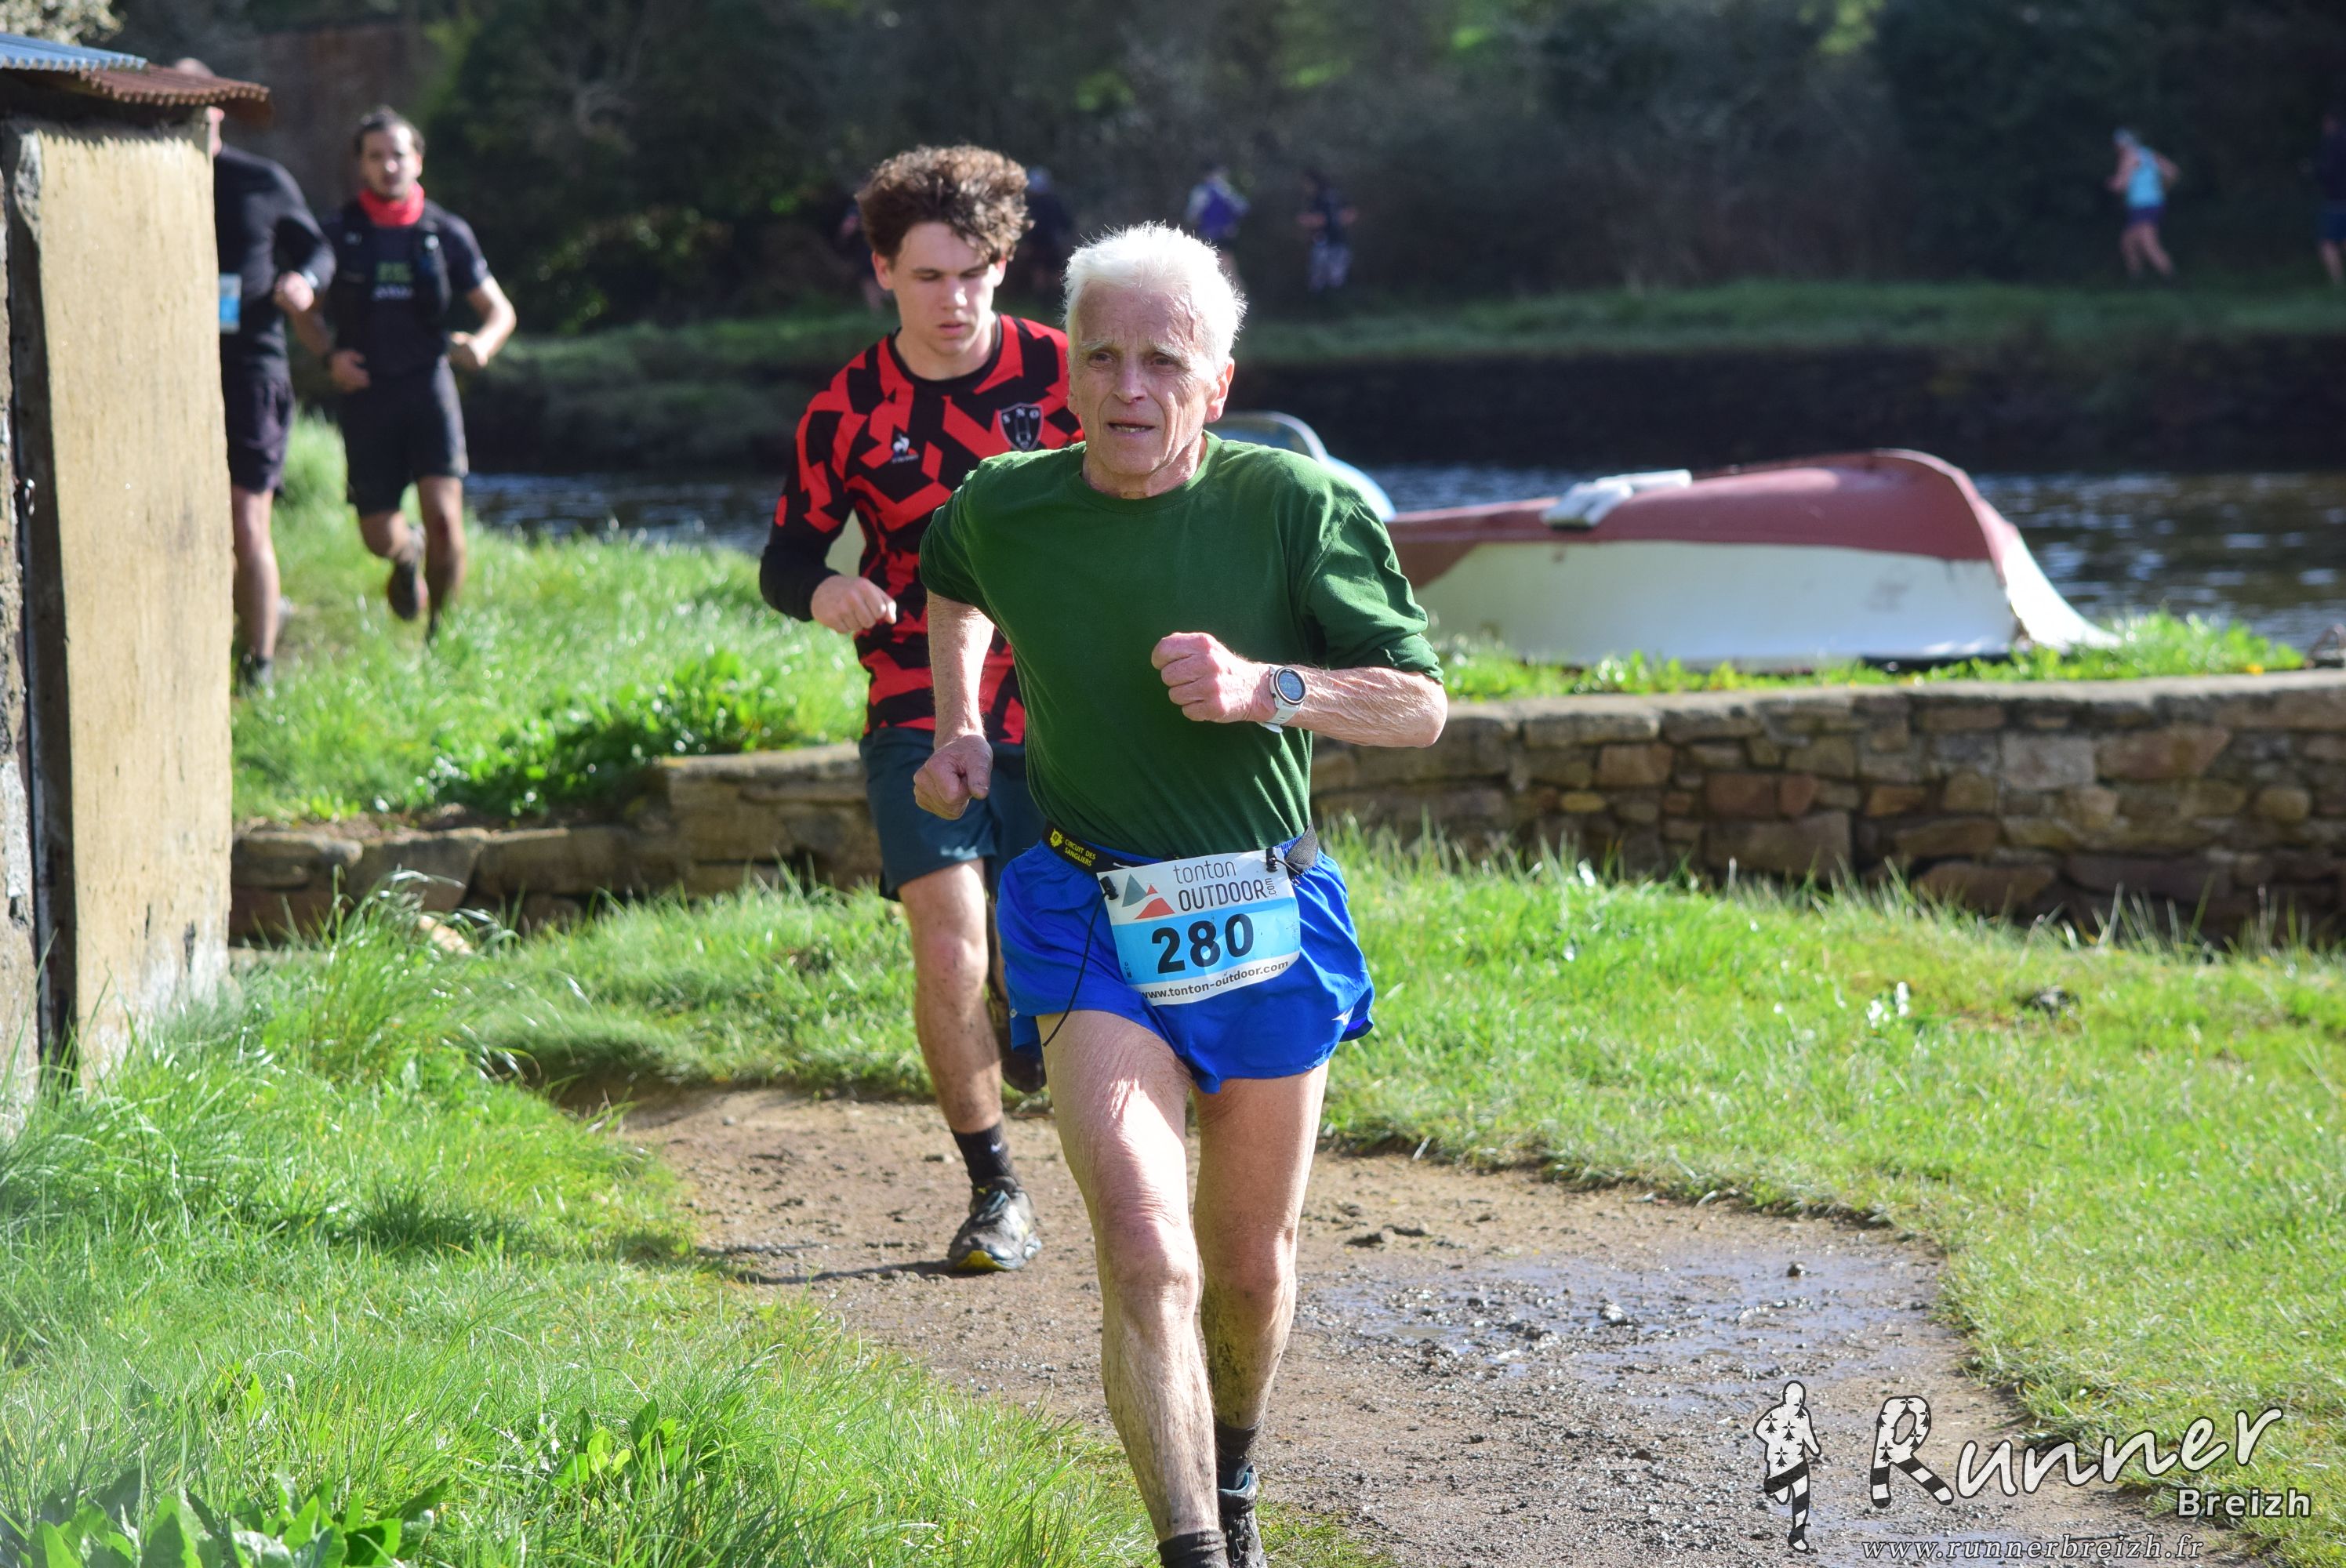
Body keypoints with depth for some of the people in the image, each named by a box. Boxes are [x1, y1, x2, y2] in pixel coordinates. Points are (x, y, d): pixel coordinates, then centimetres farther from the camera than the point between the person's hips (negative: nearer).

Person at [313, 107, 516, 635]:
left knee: (445, 518, -17)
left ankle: (439, 631, 1)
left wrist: (482, 344, -12)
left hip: (428, 385, -1)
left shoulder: (446, 233, 4)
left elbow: (500, 309, 10)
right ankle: (408, 555, 41)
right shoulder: (338, 234, 2)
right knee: (378, 537, 3)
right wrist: (330, 357, -4)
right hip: (367, 391, 1)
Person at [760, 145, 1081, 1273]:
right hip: (920, 720, 0)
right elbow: (786, 554, 6)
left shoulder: (1060, 371, -3)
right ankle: (994, 1190, 3)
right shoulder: (850, 410, -1)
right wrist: (822, 594, -16)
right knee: (950, 953, -12)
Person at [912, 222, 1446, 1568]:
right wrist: (961, 727, 9)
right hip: (1095, 927, -1)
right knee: (1147, 1259, -20)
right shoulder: (1005, 511, -4)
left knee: (1251, 1267, 15)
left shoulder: (1298, 506, -10)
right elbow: (953, 592, 23)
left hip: (1267, 924, 1)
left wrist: (1265, 688, -22)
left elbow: (1421, 707, -7)